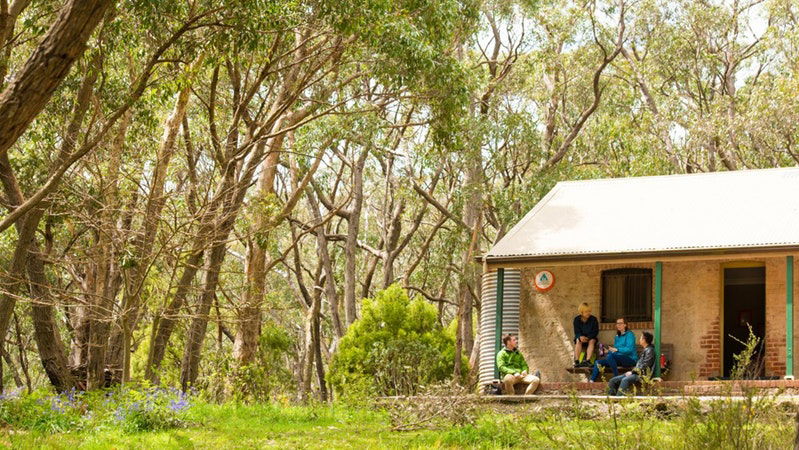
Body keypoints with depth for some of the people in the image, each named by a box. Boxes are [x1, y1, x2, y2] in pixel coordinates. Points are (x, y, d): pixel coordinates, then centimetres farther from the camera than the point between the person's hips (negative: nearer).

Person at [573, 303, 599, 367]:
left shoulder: (593, 319, -7)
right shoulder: (577, 319, -3)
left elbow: (596, 332, -9)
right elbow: (576, 332, -6)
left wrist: (588, 337, -25)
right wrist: (580, 337, -29)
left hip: (590, 337, -1)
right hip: (581, 337, 1)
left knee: (592, 341, -33)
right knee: (578, 341, -32)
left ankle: (588, 360, -45)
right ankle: (576, 361, -41)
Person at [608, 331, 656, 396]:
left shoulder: (649, 350, -7)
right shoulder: (644, 350, 22)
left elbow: (645, 366, -15)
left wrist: (632, 372, -13)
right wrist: (632, 371, 7)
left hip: (642, 375, -10)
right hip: (637, 373, 10)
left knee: (625, 380, -38)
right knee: (613, 381, -2)